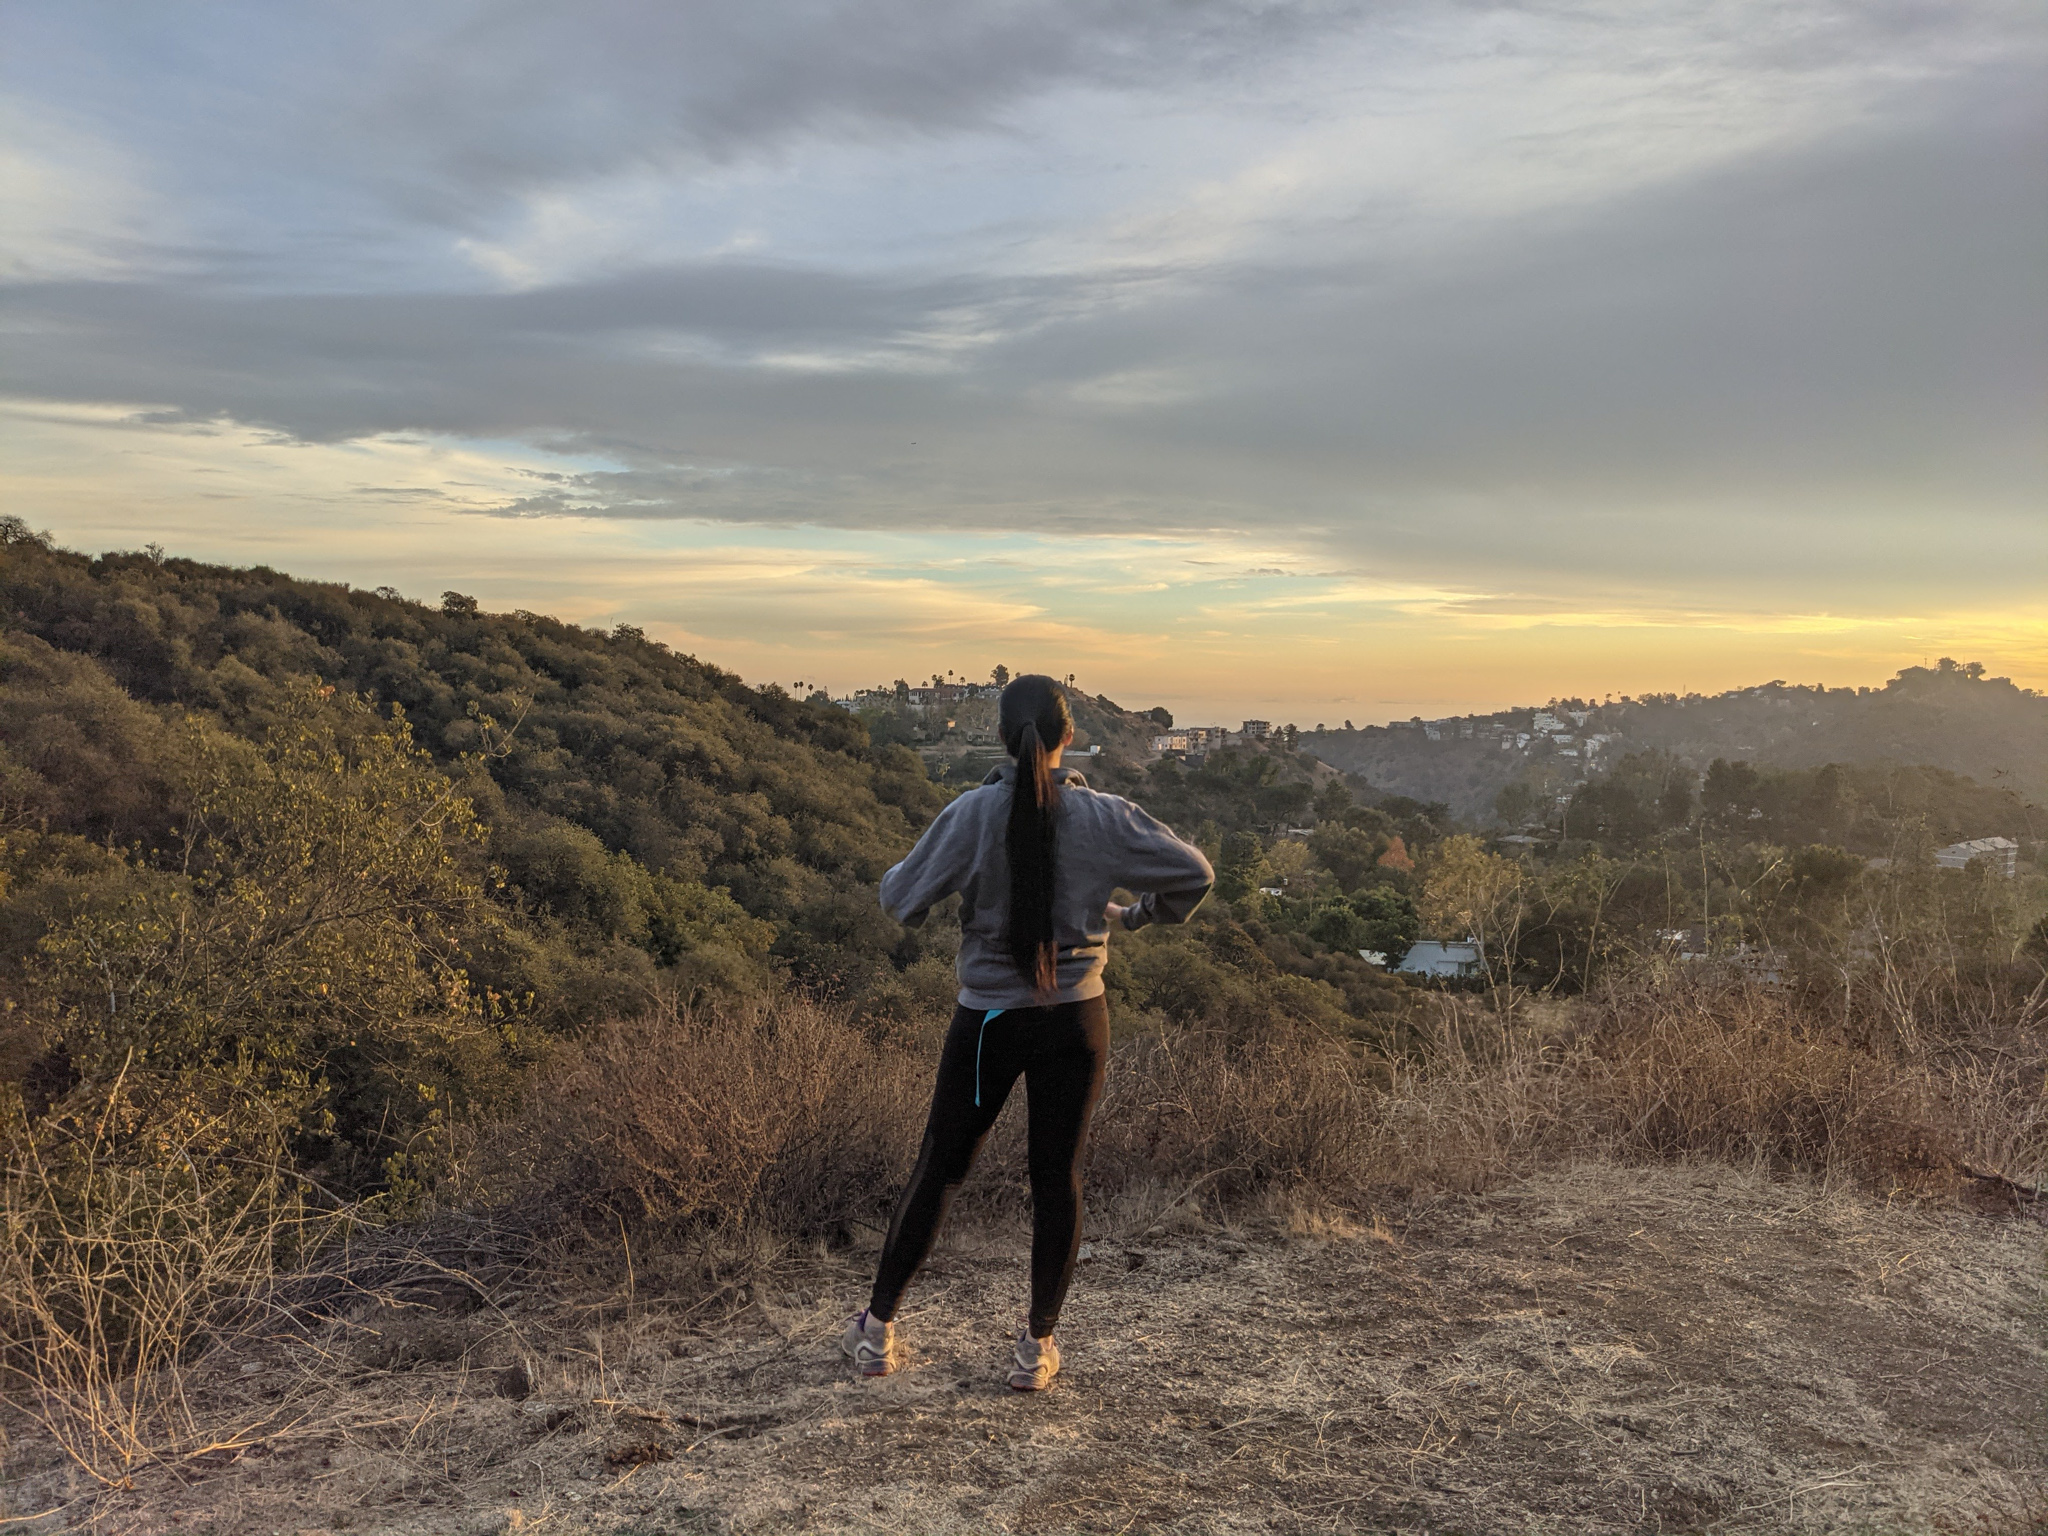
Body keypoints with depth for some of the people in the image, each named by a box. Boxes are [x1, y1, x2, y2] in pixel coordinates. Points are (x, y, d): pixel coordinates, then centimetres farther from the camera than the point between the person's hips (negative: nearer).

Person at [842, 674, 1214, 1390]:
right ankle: (1038, 1345, 21)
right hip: (1076, 1020, 0)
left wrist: (897, 872, 17)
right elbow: (1194, 875, -3)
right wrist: (1137, 915, 13)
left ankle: (877, 1328, 24)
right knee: (1057, 1177, 12)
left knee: (938, 1169, 13)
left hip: (987, 1021, 0)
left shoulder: (971, 814, -12)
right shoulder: (1103, 817, -8)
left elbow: (901, 899, -5)